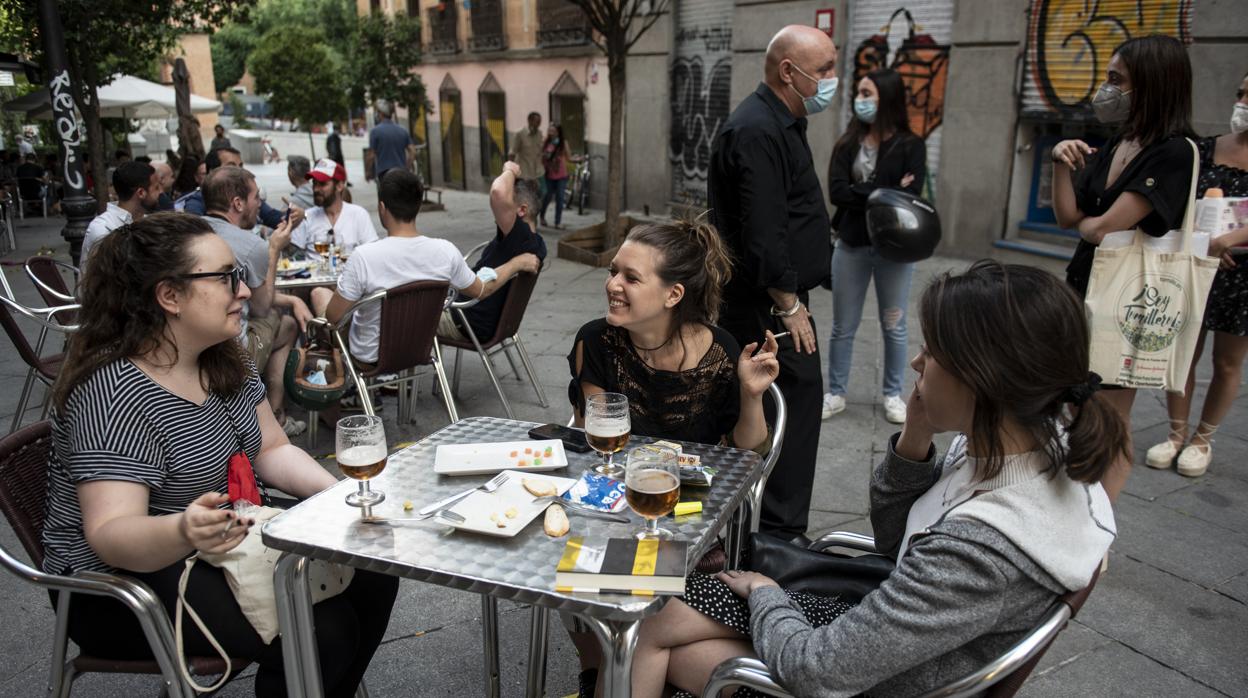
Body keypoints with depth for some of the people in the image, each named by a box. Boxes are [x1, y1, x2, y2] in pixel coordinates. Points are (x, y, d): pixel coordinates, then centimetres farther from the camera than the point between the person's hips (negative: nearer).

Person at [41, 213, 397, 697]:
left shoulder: (223, 360, 1)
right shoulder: (114, 392, -23)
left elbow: (272, 449, 9)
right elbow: (110, 535, -30)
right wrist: (183, 532, -51)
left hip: (228, 546, 8)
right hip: (123, 588, -8)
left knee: (373, 578, -4)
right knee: (322, 631, -25)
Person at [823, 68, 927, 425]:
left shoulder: (910, 146, -3)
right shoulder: (847, 143, 4)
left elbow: (908, 198, -14)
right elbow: (836, 192, -10)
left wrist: (861, 194, -16)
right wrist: (886, 194, -16)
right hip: (851, 245, 2)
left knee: (894, 327, 10)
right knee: (843, 327, 9)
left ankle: (893, 395, 25)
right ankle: (836, 394, 21)